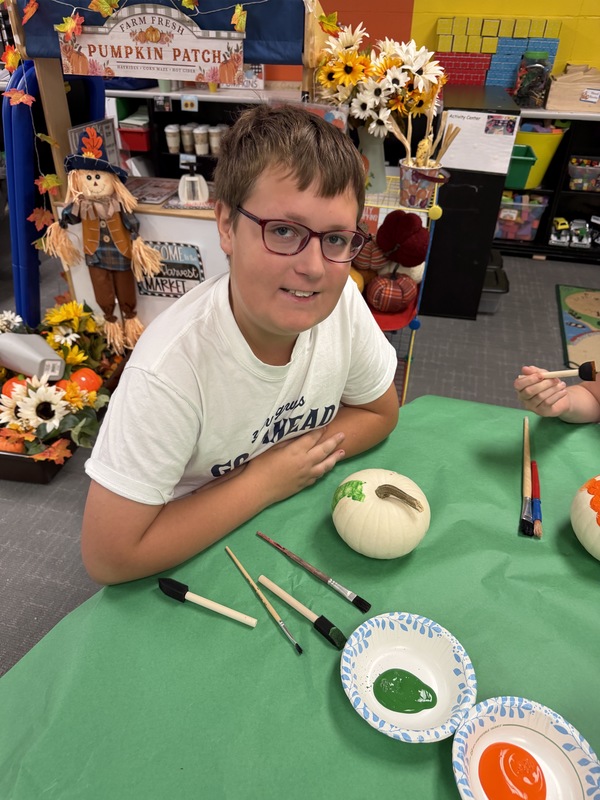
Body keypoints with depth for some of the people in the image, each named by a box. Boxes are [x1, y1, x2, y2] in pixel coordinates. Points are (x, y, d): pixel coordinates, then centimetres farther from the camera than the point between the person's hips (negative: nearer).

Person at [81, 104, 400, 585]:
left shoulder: (342, 300, -18)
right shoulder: (169, 371, -33)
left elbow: (380, 412, -1)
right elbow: (109, 558, -27)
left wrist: (306, 456, -18)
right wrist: (264, 482, -22)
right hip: (198, 562, -3)